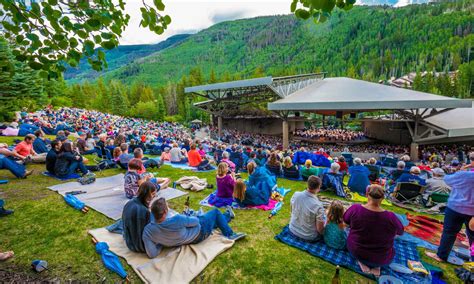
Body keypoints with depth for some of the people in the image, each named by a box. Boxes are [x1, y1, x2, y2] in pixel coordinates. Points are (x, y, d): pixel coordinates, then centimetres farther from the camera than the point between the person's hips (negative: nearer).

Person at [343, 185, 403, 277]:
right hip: (381, 259, 0)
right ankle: (376, 266, 10)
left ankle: (362, 262, 11)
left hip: (355, 251, 0)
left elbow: (345, 220, -2)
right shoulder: (391, 217, -25)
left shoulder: (355, 209, -24)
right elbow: (400, 231, -2)